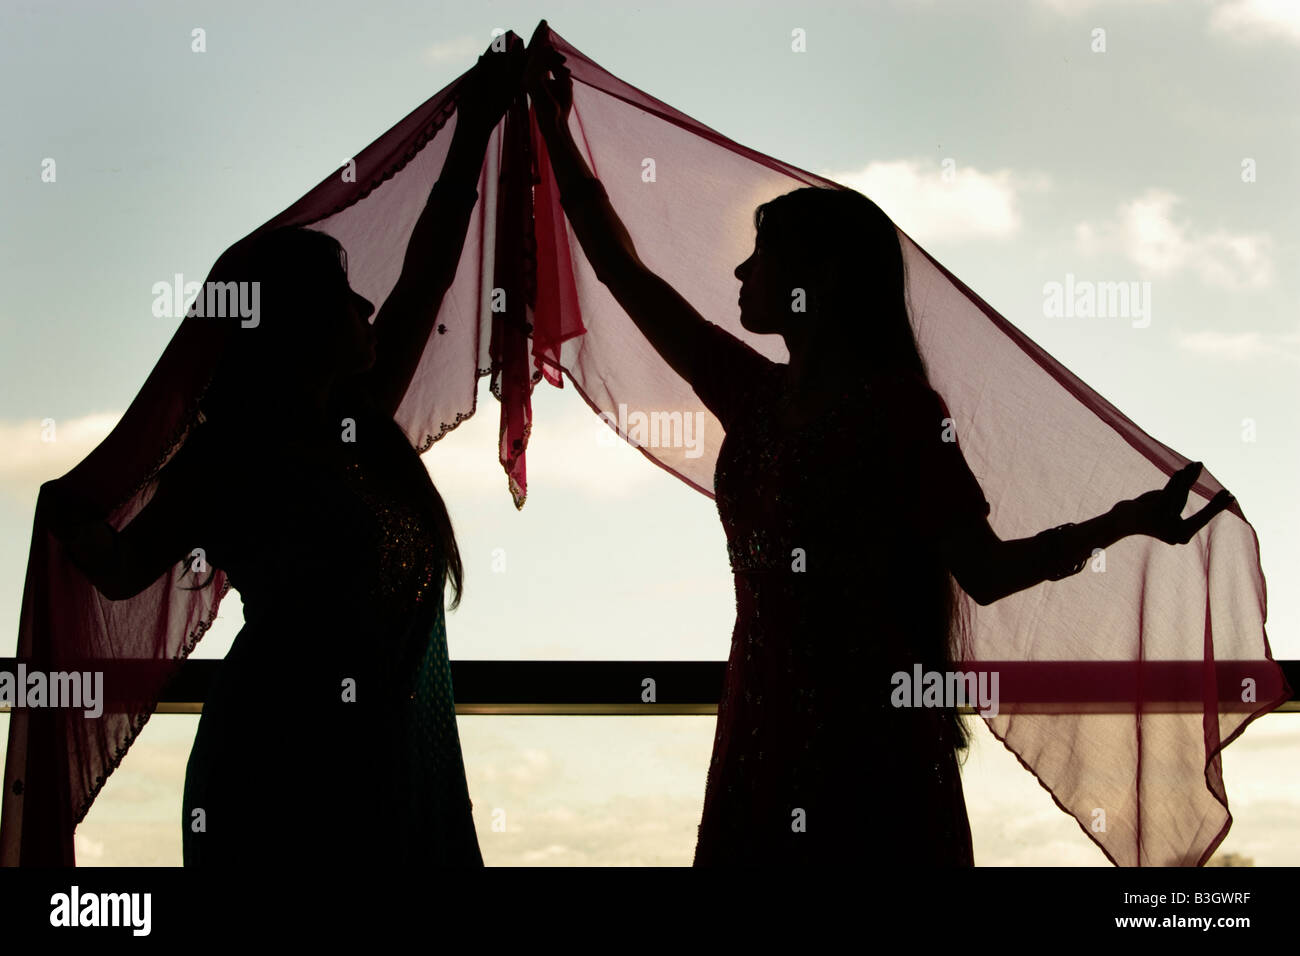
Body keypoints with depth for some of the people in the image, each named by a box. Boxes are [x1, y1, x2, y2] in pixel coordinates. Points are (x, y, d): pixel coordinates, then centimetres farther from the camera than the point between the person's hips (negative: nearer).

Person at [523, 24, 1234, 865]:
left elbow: (985, 569, -9)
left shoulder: (896, 406, -7)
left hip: (868, 740, -6)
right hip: (764, 730, 6)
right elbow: (625, 273, 18)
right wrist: (554, 129, 22)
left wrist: (1125, 521, -21)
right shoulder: (756, 395, 11)